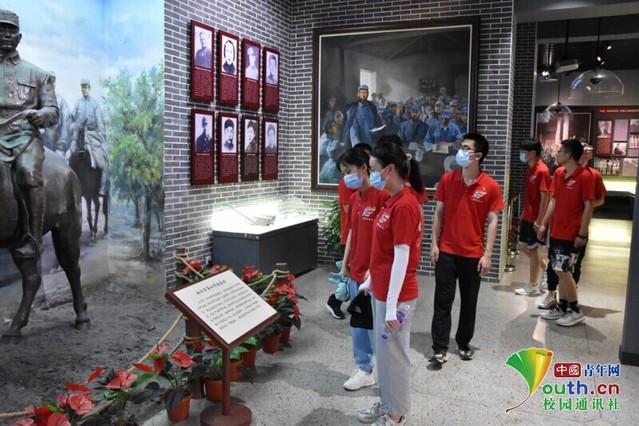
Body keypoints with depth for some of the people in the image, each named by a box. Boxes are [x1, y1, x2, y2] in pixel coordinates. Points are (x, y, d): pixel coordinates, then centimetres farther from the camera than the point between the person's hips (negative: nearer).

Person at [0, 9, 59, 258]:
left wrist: (41, 115, -9)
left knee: (28, 172, -32)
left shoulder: (38, 74, 21)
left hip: (24, 136, -1)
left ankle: (33, 240, -30)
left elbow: (53, 111, 15)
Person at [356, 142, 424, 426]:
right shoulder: (392, 201, 8)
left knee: (393, 354, 7)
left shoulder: (404, 205, -21)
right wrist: (370, 281, 21)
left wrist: (392, 306, -21)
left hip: (396, 296, -9)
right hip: (381, 291, 9)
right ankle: (387, 403, 38)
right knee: (383, 351, 21)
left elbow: (401, 257, -23)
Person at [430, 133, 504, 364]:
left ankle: (464, 343, 29)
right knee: (442, 300, 3)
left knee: (469, 302, 12)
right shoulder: (447, 179, -1)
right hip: (446, 251, 1)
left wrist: (487, 254, -9)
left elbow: (492, 221, -5)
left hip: (473, 254, -1)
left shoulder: (491, 186, -7)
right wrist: (434, 244, -1)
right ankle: (439, 347, 11)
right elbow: (439, 213, 3)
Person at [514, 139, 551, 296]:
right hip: (528, 217, 9)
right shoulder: (531, 169, 10)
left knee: (534, 250, 1)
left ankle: (533, 286, 12)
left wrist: (539, 220, -21)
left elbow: (544, 197, -19)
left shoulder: (542, 171, -17)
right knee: (524, 246, 15)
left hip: (536, 219, -9)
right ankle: (547, 268, 30)